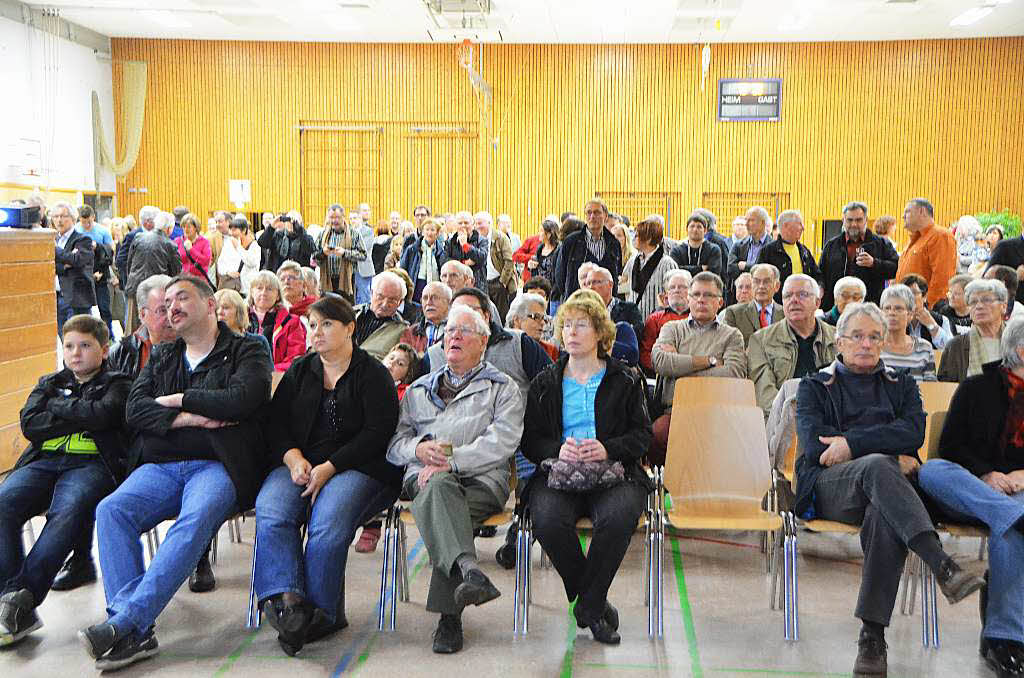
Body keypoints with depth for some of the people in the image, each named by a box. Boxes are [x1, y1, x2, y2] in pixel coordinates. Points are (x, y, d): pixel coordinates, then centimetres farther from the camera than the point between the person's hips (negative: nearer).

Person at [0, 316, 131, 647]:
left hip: (91, 463, -4)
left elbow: (102, 414, -8)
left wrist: (57, 405, 6)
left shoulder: (117, 384, 16)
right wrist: (80, 418, 0)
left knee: (68, 511, -36)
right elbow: (29, 424, 9)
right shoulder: (50, 383, 28)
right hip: (44, 460, 4)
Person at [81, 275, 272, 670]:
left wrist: (177, 399, -2)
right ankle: (134, 634, -28)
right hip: (160, 467, 5)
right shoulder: (161, 358, 26)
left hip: (218, 466, -4)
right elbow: (135, 409, 10)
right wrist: (185, 417, -8)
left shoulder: (246, 352, 8)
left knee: (196, 519, -35)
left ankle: (123, 621, -37)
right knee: (111, 511, -24)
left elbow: (241, 399, -12)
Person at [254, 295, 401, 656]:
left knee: (329, 519, -32)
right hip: (300, 463, 4)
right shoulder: (300, 371, 22)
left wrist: (329, 467, -14)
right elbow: (275, 421, 13)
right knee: (271, 509, -27)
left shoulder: (373, 373, 6)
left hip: (357, 466, -4)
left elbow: (378, 432, -5)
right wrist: (293, 457, -8)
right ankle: (285, 600, -34)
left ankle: (319, 612, -23)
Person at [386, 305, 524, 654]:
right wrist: (418, 448, -3)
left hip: (482, 477, -2)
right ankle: (470, 572, -57)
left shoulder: (502, 387, 18)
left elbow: (502, 441, -1)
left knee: (434, 504, -35)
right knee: (440, 488, -37)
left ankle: (449, 614, -37)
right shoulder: (418, 389, 30)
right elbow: (395, 441, 22)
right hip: (426, 476, 2)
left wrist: (451, 461, -13)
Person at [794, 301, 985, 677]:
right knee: (878, 466, -37)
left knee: (884, 513, -37)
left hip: (885, 490, 1)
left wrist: (852, 443, -9)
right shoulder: (814, 386, 19)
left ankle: (872, 634, -40)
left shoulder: (901, 385, 25)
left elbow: (913, 432, 3)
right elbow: (814, 445, 0)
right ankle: (943, 566, -50)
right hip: (829, 488, -1)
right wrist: (890, 455, -4)